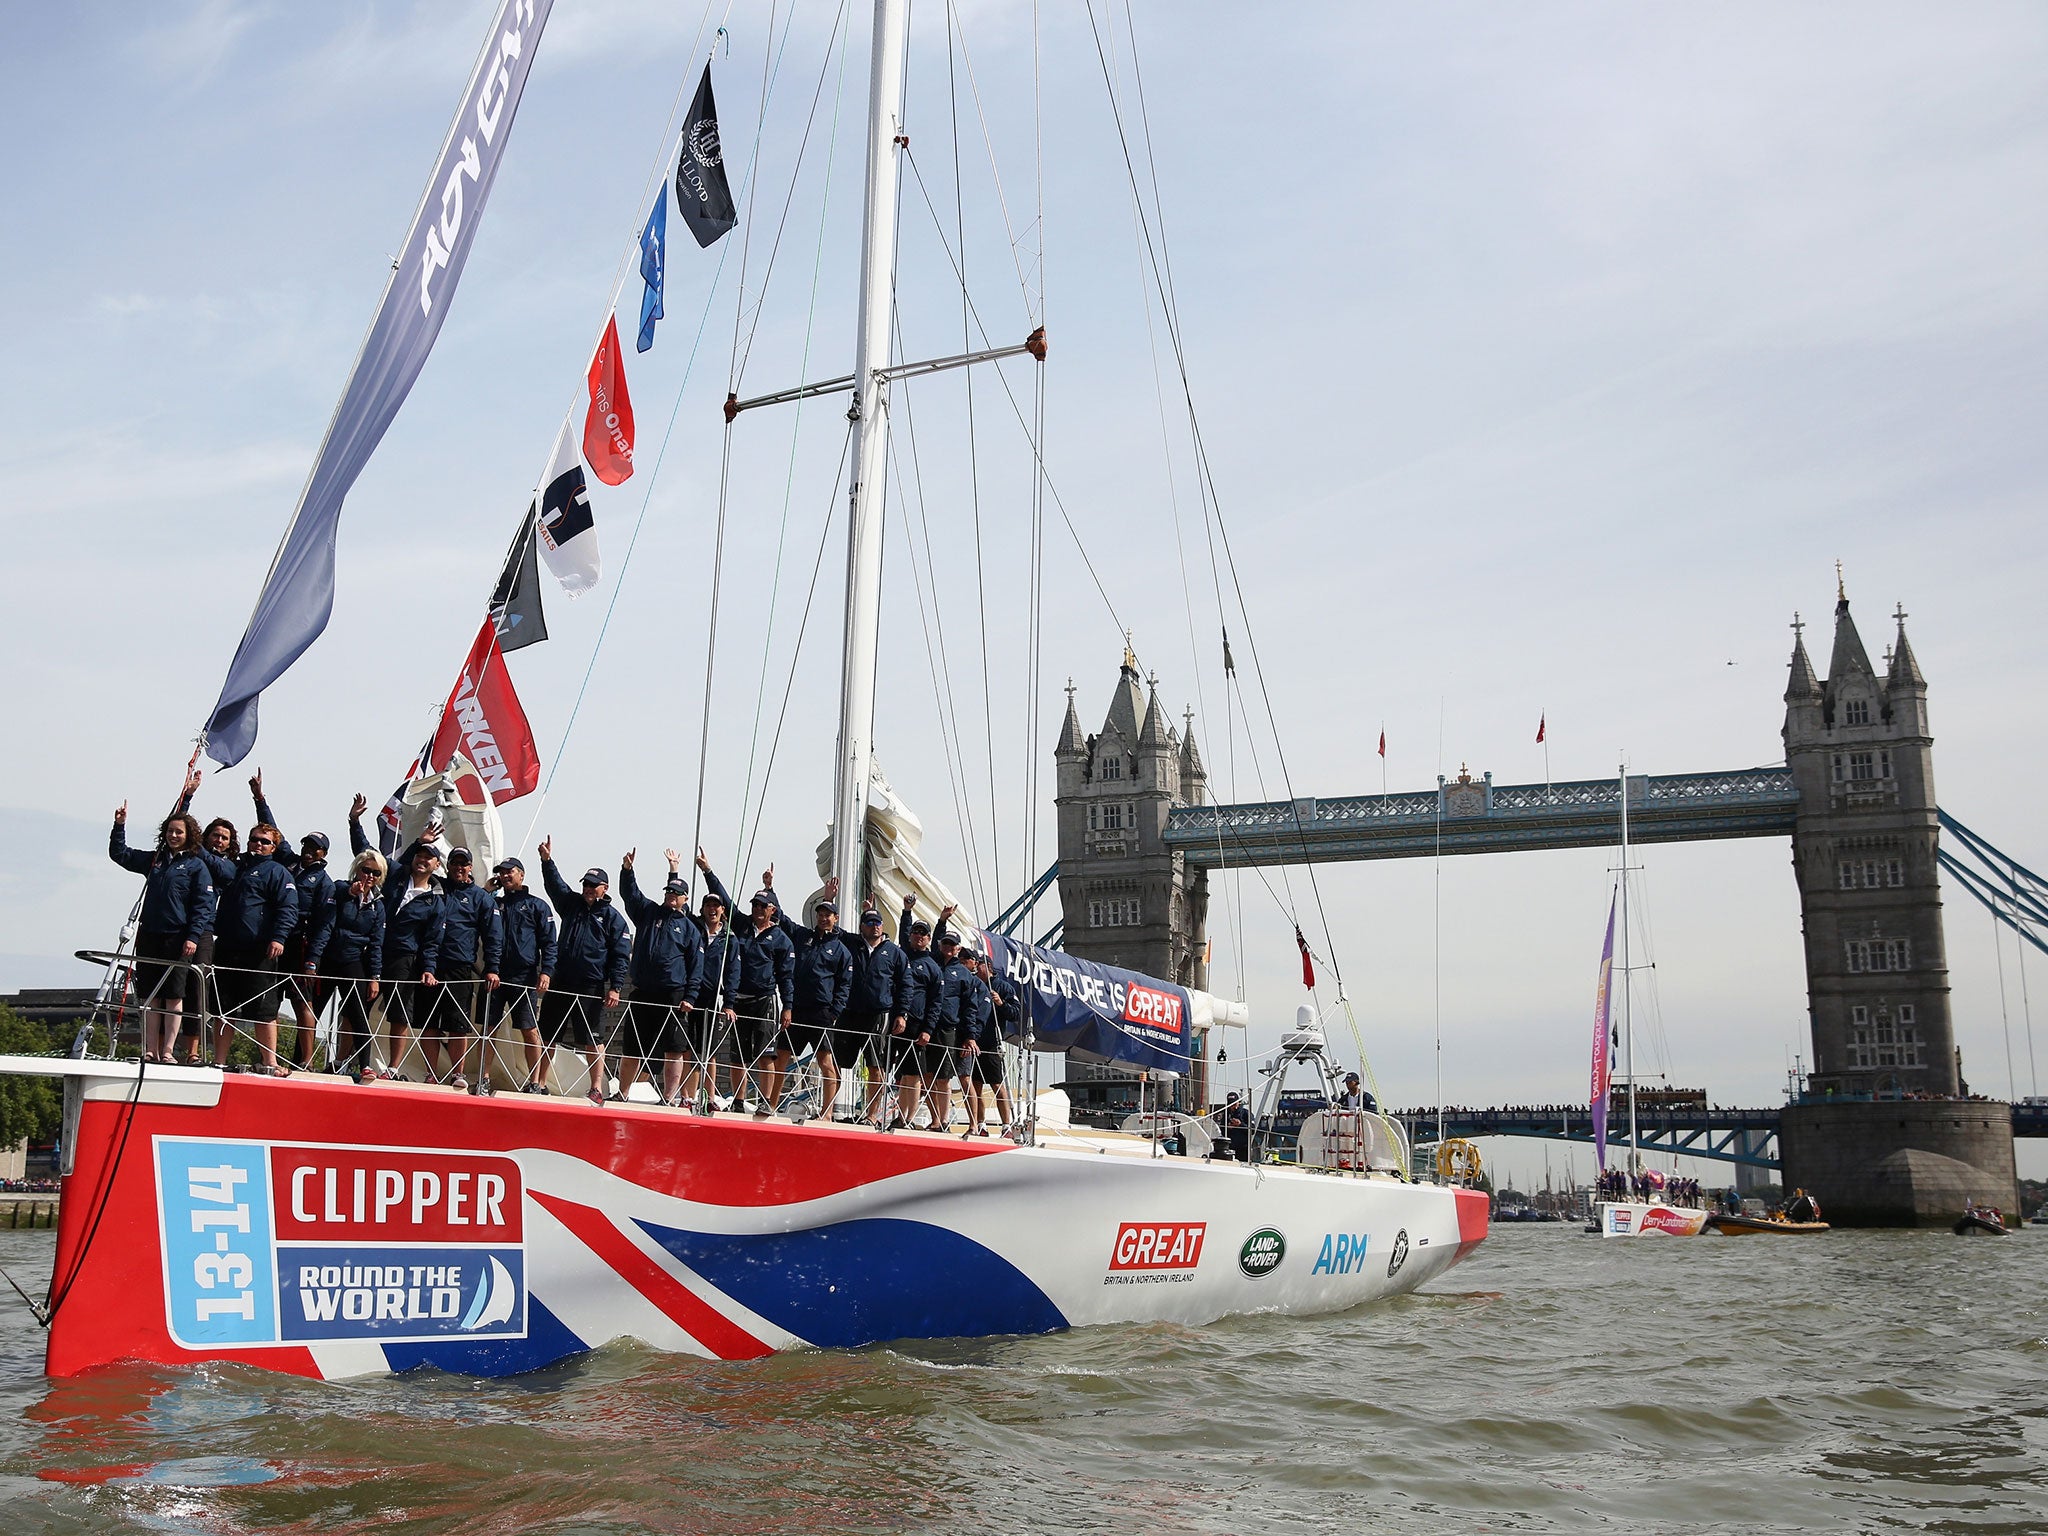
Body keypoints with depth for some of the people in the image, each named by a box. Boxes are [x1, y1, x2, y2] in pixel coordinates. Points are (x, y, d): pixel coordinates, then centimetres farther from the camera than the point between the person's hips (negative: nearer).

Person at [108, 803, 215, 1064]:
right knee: (150, 996, 4)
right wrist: (119, 826, 12)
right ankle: (150, 1050, 6)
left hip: (178, 939, -5)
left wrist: (193, 937, -14)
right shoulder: (154, 860, 15)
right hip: (149, 936, 5)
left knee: (174, 995, -4)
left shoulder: (197, 866, 1)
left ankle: (167, 1052, -3)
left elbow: (203, 905, -5)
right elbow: (119, 854, 26)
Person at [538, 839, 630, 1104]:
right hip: (560, 983, 5)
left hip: (591, 988, -5)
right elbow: (555, 884, 6)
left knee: (592, 1040, -4)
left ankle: (597, 1090, -1)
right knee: (546, 1035, 8)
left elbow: (621, 955, -4)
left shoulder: (612, 917, 0)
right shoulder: (572, 903, 15)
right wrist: (547, 861, -12)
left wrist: (615, 987, -11)